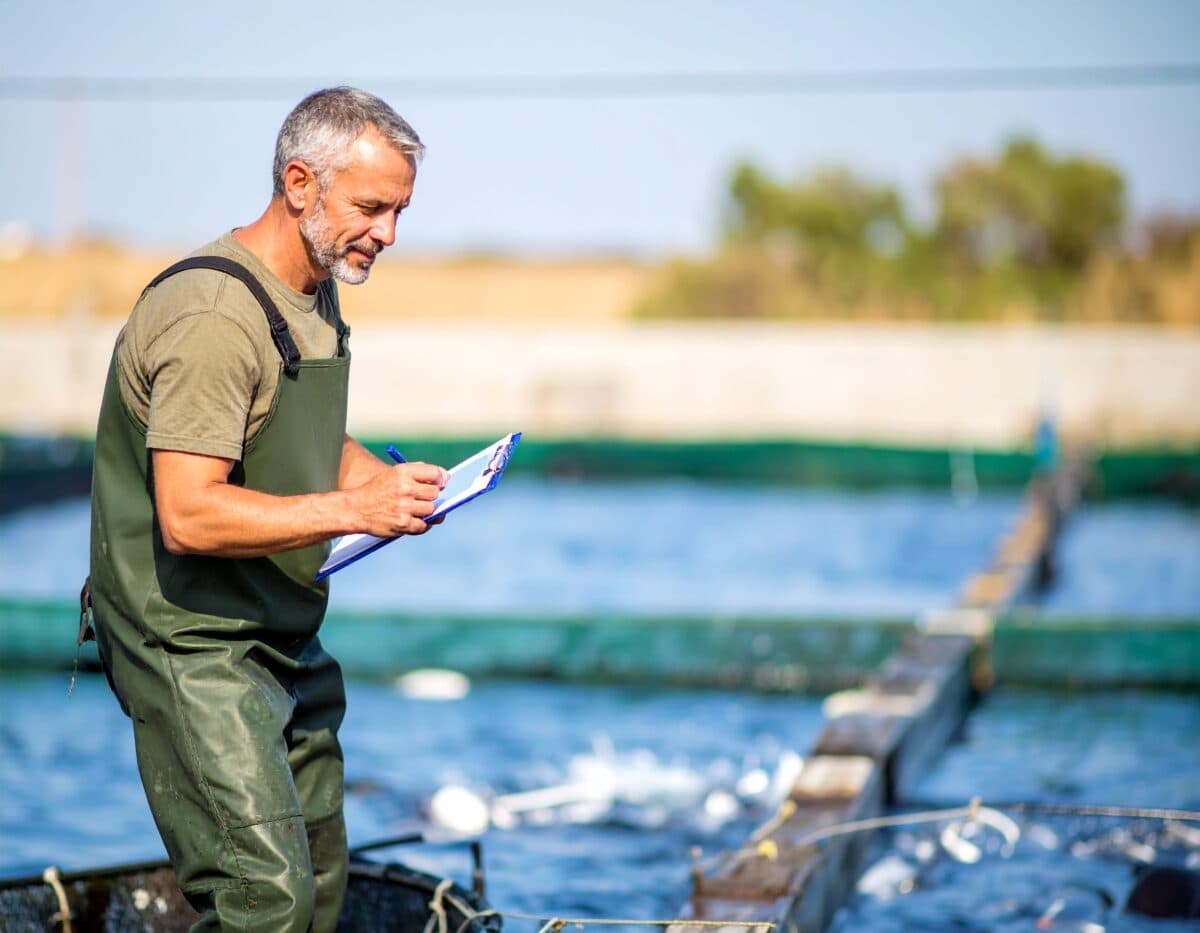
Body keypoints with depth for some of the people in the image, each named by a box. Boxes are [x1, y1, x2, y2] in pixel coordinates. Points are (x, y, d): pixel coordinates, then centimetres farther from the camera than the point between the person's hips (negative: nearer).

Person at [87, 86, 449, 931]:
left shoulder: (318, 293, 10)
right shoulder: (214, 315, -22)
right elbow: (189, 517, -28)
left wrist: (393, 483, 5)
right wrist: (354, 510, -28)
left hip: (286, 645, 10)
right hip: (195, 647, -10)